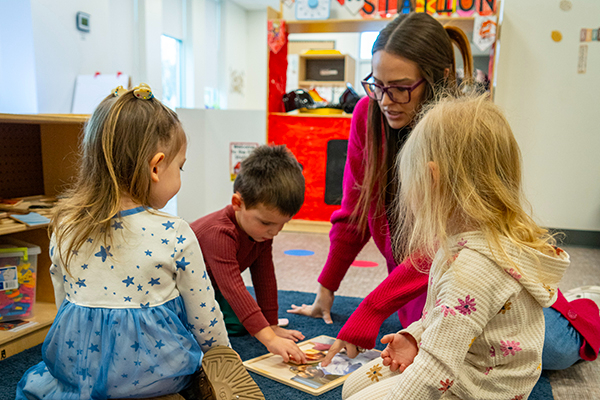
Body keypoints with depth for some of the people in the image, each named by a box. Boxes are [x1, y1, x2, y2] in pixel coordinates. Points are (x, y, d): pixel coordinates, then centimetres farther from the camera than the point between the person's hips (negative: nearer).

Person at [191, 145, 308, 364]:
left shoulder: (263, 228, -15)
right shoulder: (220, 234, -42)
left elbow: (265, 277, -8)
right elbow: (233, 289, -48)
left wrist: (272, 325, -6)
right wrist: (269, 339, -52)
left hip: (209, 286, 7)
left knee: (238, 325, -7)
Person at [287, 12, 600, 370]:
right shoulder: (368, 115, -10)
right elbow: (355, 212, -1)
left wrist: (370, 313, -33)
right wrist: (326, 290, 2)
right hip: (416, 274, 3)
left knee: (556, 351, -17)